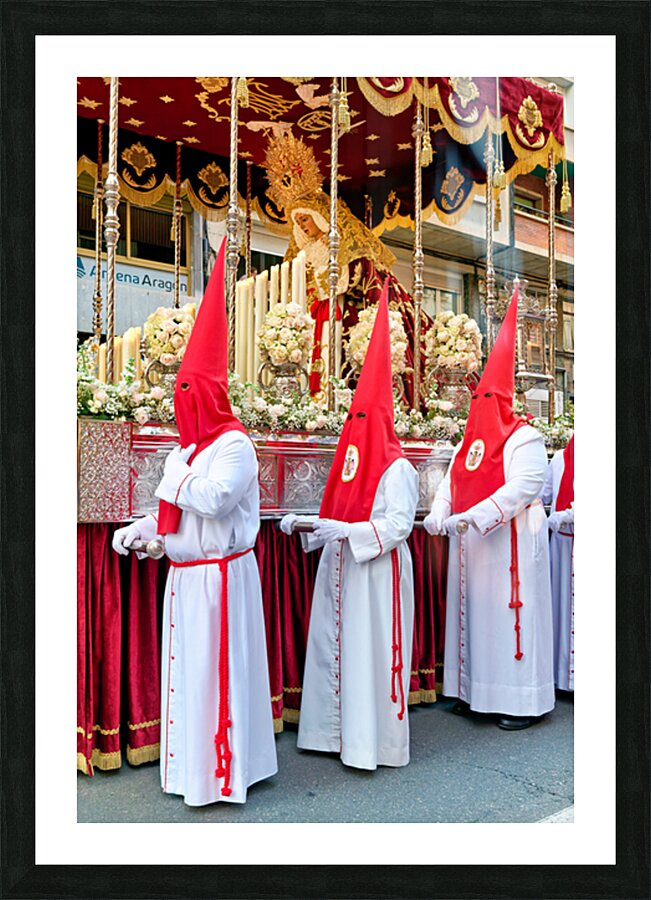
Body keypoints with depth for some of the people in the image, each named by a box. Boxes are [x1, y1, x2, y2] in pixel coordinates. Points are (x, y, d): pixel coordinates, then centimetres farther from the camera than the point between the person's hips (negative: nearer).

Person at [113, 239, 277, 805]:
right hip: (187, 575, 9)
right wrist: (139, 529, 6)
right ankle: (194, 764, 28)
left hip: (219, 575, -9)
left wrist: (178, 476, -11)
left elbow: (214, 499, -27)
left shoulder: (234, 445, -13)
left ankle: (224, 769, 12)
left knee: (216, 667, -2)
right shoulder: (190, 449, 14)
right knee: (188, 666, 14)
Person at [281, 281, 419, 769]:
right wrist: (305, 524, 1)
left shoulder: (397, 469, -11)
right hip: (339, 570, 8)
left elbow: (398, 525, -18)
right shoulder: (350, 462, 13)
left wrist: (345, 530, -24)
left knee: (371, 652, -2)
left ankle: (372, 742, 12)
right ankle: (334, 730, 25)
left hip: (377, 574, -8)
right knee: (332, 647, 12)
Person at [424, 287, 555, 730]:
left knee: (509, 616, -3)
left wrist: (474, 517, -26)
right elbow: (451, 482, 10)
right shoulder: (469, 441, 15)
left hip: (509, 546, -7)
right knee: (473, 614, 11)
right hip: (470, 546, 8)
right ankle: (474, 692, 22)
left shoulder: (524, 439, -8)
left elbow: (524, 486, -20)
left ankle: (521, 701, 8)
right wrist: (440, 513, -10)